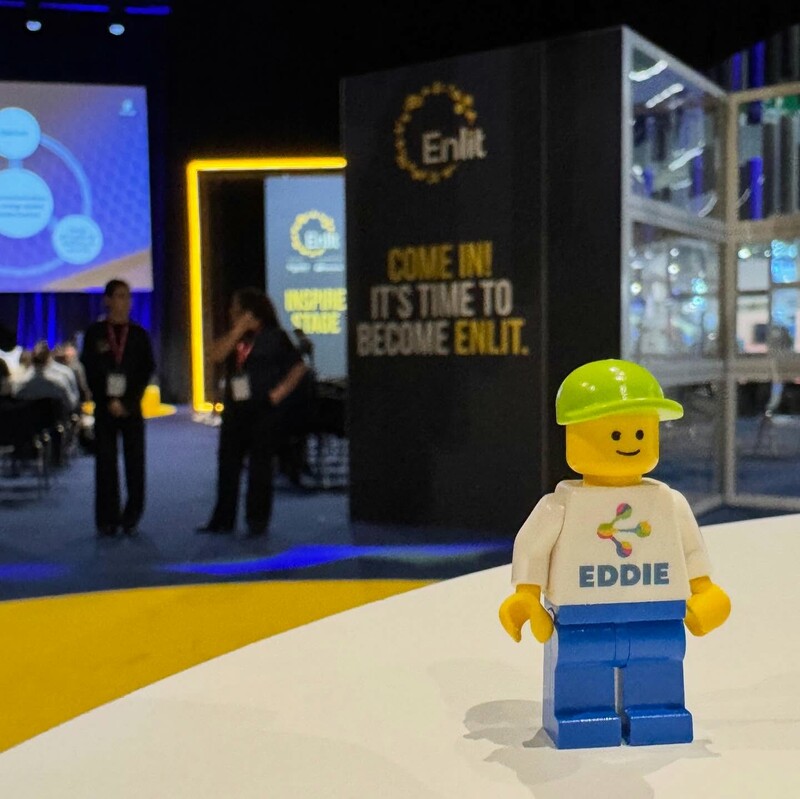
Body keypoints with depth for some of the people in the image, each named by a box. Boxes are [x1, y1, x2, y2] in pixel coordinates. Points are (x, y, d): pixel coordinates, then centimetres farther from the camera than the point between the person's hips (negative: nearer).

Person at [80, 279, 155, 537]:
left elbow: (147, 370, 4)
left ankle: (131, 518, 6)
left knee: (135, 463, -2)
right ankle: (107, 520, 6)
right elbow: (89, 371, 2)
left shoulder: (139, 334, 8)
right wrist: (109, 402, -6)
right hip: (104, 407, -1)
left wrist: (127, 402, -6)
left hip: (132, 407, 1)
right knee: (105, 463, -1)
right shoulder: (94, 332, 5)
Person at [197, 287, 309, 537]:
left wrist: (279, 392, -10)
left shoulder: (275, 337, -1)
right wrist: (238, 330, -9)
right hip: (235, 410, 5)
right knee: (227, 464, 7)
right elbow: (216, 355, -5)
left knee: (260, 467, -1)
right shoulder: (234, 338, 13)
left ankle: (257, 521, 8)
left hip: (265, 410, -5)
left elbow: (299, 367, -2)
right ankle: (223, 519, 16)